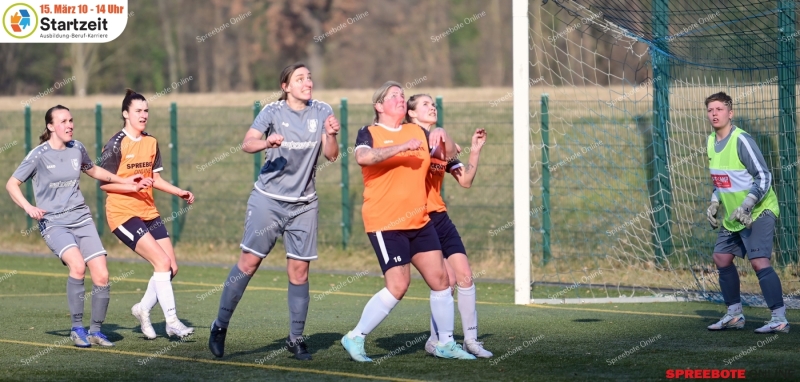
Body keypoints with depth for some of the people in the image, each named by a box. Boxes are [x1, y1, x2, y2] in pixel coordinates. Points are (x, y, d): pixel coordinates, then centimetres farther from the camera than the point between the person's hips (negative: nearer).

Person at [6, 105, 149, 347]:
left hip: (81, 219, 5)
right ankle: (77, 328, -18)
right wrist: (28, 208, -18)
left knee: (101, 275, -9)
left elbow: (92, 170, 29)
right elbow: (12, 185, -2)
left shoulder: (77, 149, 7)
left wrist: (124, 181, 26)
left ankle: (95, 331, 10)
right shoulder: (39, 155, -7)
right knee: (77, 265, -30)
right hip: (53, 223, -5)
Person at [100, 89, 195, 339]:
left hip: (148, 212, 7)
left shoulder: (151, 143, 11)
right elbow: (104, 183, -9)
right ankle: (171, 321, -13)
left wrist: (179, 192, 7)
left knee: (172, 267, 1)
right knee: (162, 262, -18)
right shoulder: (116, 145, -9)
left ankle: (143, 309, 23)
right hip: (123, 213, -7)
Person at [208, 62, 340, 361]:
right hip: (268, 199, -3)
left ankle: (296, 339, 10)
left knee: (299, 270, 1)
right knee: (249, 261, -7)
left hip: (304, 204, 3)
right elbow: (247, 144, -18)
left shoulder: (322, 112, 2)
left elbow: (331, 155, -1)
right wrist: (267, 142, -38)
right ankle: (220, 326, 4)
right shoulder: (273, 112, -7)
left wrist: (331, 135, -21)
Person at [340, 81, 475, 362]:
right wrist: (402, 147, -30)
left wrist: (442, 137, -7)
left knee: (440, 278, 4)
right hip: (385, 224, -6)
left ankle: (445, 343, 17)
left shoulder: (417, 132, 13)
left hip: (419, 222, 6)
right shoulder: (370, 133, -4)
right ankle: (355, 338, -2)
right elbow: (363, 157, -24)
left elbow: (447, 153, 14)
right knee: (398, 286, -14)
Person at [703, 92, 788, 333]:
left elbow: (764, 177, -20)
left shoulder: (741, 141, -19)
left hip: (758, 212, -9)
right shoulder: (711, 142, 6)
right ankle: (734, 315, 22)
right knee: (722, 259, 10)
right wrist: (715, 203, 10)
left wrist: (746, 206, -27)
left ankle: (779, 319, -18)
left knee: (758, 261, -18)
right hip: (732, 216, 9)